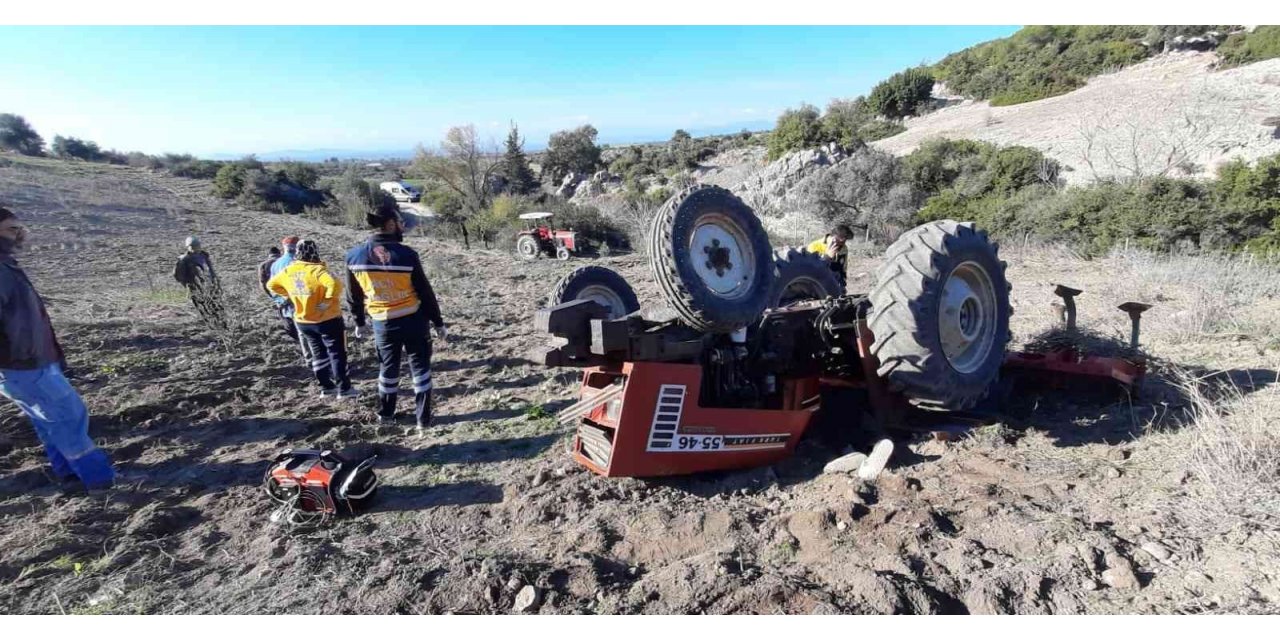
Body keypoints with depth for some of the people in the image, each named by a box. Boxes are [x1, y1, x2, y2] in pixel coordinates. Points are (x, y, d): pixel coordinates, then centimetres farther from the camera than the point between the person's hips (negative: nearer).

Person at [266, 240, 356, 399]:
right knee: (337, 354, 4)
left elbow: (271, 285, 18)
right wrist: (328, 301, -24)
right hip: (328, 320, -6)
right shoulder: (317, 270, -21)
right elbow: (335, 285, -38)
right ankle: (344, 388, 8)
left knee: (319, 354, 18)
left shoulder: (288, 271, 1)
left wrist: (290, 295, 16)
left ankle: (326, 387, 24)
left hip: (303, 321, 6)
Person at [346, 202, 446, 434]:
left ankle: (386, 414, 35)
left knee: (388, 368, 21)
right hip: (413, 320, -3)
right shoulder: (406, 255, -17)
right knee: (420, 367, 12)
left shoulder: (354, 255, -7)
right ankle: (423, 418, 16)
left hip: (382, 323, 3)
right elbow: (426, 293, -10)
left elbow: (353, 295, 5)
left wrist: (359, 322, 20)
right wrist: (438, 323, 0)